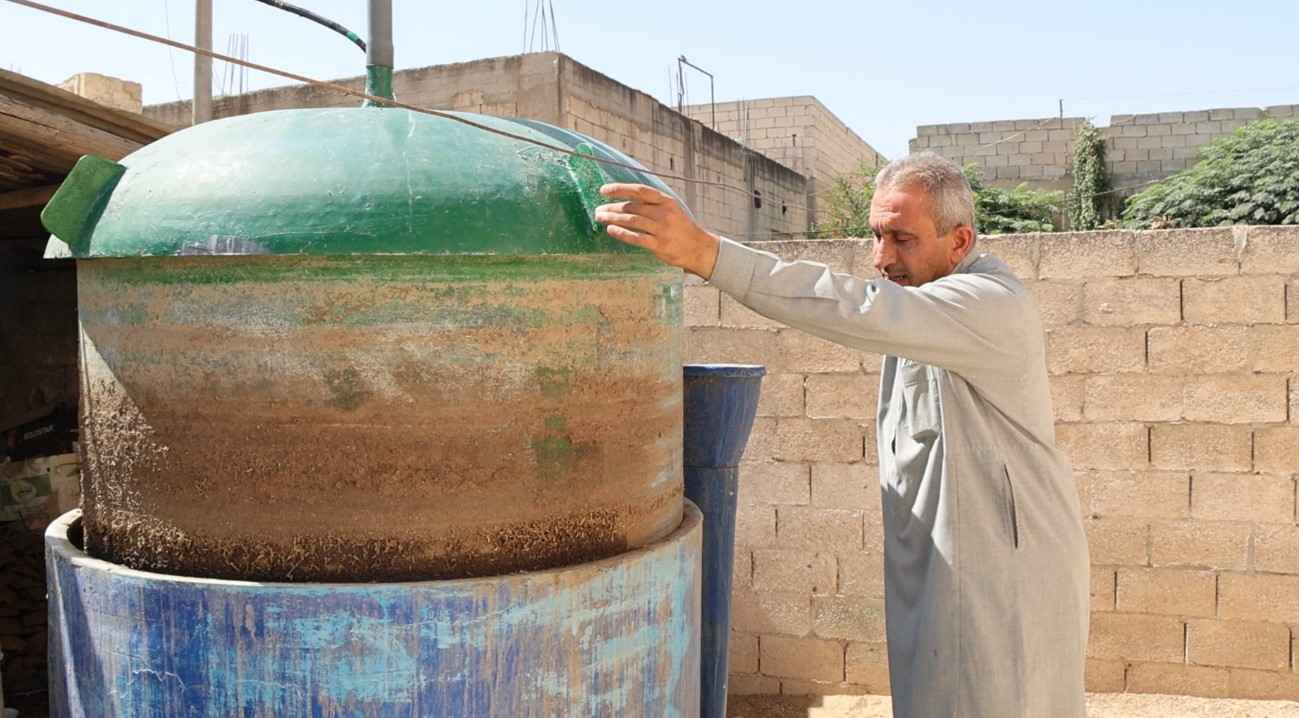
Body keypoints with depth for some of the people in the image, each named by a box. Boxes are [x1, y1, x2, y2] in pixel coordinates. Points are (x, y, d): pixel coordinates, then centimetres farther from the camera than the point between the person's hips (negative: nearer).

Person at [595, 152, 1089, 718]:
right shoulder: (925, 296, 9)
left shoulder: (992, 304, -23)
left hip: (1000, 573, -9)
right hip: (938, 564, 9)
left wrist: (706, 253, -48)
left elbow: (862, 312, -39)